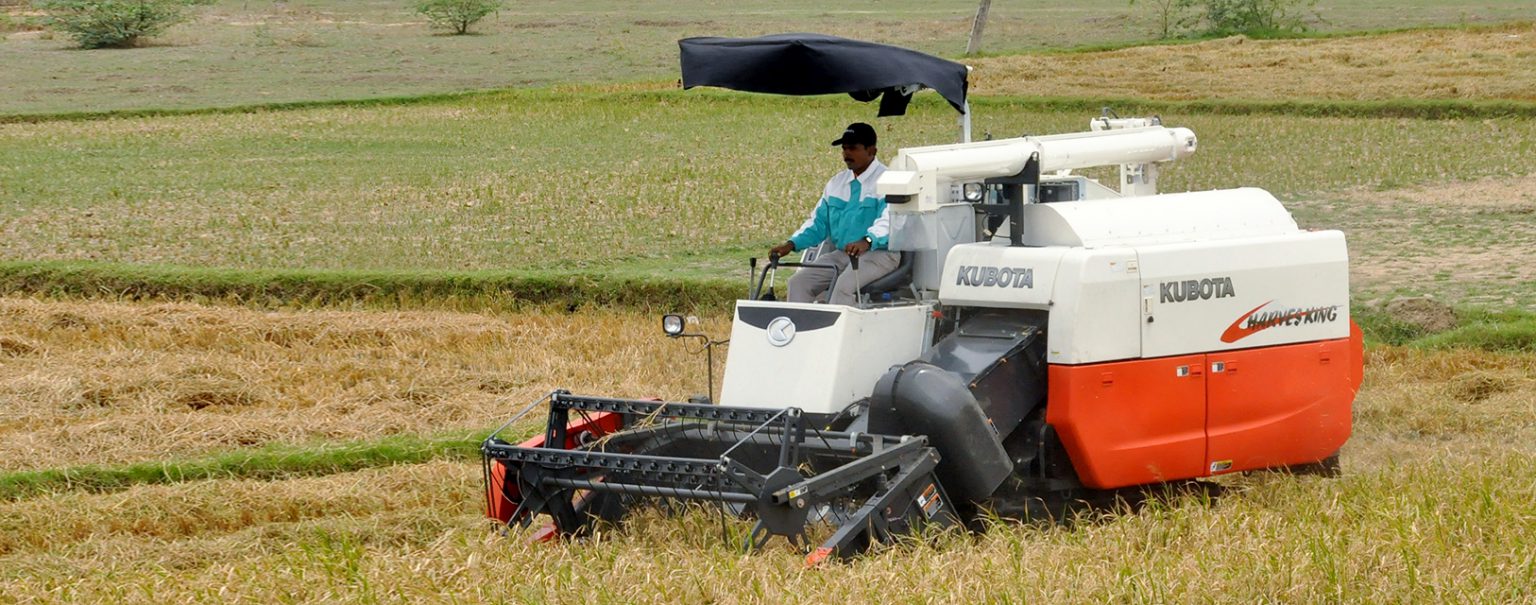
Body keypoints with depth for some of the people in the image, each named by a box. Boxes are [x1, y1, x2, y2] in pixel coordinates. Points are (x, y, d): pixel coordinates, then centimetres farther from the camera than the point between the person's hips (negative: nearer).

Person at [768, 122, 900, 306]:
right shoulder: (837, 183, 17)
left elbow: (887, 221, -22)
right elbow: (818, 222, 19)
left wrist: (866, 241, -43)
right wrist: (791, 244, 2)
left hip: (879, 253, -7)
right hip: (841, 254, 7)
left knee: (844, 286, -33)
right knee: (799, 282, -11)